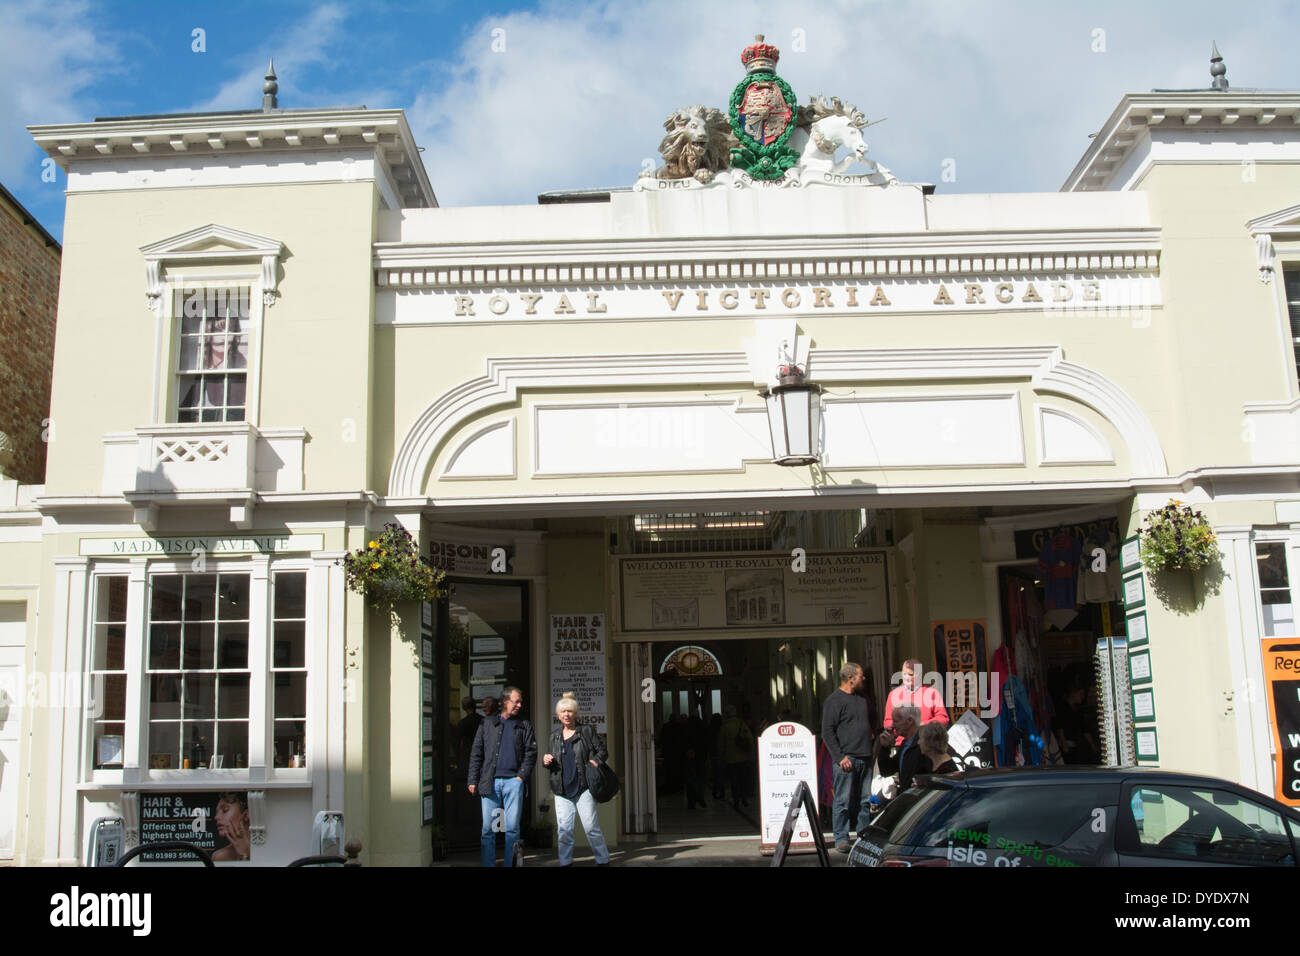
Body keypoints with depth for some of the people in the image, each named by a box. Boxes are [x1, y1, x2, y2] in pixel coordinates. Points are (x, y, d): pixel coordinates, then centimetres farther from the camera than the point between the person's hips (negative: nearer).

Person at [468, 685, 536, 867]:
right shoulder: (487, 724, 11)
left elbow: (531, 753, 8)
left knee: (512, 827, -1)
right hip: (490, 782, 0)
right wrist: (473, 781, 3)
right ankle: (488, 864, 6)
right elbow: (476, 754, 10)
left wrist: (521, 776, -3)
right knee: (488, 828, 0)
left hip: (513, 781, 0)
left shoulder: (524, 726, 13)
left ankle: (510, 864, 5)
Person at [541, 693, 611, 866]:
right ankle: (565, 862, 13)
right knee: (564, 829, 2)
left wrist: (596, 760, -14)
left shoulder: (586, 731, 5)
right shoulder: (555, 736, 15)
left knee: (591, 826, -4)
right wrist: (546, 761, 2)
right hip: (562, 790, 3)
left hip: (583, 787, -3)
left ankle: (603, 860, 8)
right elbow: (550, 759, 25)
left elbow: (603, 751, 6)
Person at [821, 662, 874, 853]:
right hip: (846, 759, -7)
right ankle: (841, 839, 2)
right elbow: (827, 732, -10)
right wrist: (840, 757, -15)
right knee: (843, 800, -4)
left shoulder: (861, 699, 17)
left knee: (865, 800, 8)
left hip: (865, 758, 7)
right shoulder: (834, 700, -6)